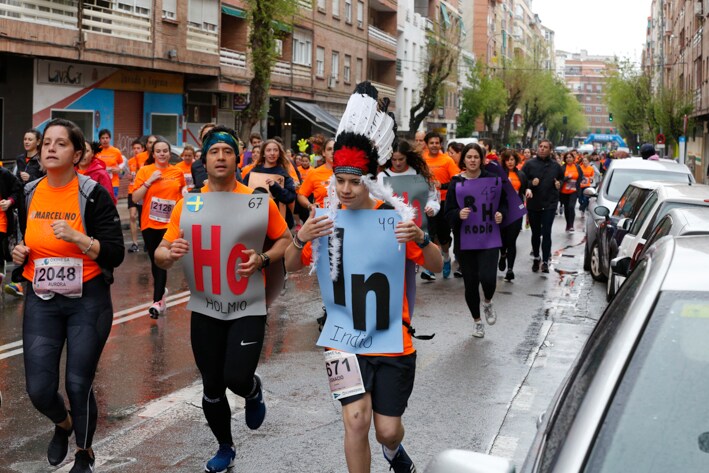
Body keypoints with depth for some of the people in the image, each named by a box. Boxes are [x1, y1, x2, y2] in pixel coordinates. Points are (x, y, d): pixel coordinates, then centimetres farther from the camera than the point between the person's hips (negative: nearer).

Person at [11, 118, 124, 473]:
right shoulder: (28, 194, 4)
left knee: (78, 385, 0)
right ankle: (62, 424, 35)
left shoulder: (93, 195, -10)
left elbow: (115, 255, -13)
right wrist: (18, 253, -2)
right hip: (41, 301, 4)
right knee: (39, 388, -2)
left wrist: (77, 238, -27)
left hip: (88, 301, -3)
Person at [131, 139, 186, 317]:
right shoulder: (145, 170, -1)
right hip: (149, 223, 1)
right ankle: (161, 290, 38)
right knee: (154, 260, 14)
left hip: (169, 223, -1)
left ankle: (157, 301, -14)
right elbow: (135, 197, -7)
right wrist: (149, 181, -14)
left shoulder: (177, 173, 3)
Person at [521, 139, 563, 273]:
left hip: (550, 204, 0)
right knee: (535, 233, 12)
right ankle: (536, 258, 29)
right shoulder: (529, 164, -1)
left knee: (546, 233, -7)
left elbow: (562, 178, 21)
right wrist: (530, 183, -19)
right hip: (533, 204, 0)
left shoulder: (555, 166, 5)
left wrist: (559, 184, 0)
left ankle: (545, 261, -5)